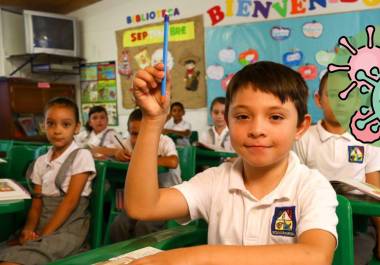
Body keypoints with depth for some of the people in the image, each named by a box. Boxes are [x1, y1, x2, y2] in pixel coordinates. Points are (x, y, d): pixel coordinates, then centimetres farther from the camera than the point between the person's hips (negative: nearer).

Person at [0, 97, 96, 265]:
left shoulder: (81, 156, -5)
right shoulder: (41, 162, 12)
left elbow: (71, 200, -11)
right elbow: (37, 202, 9)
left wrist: (44, 235, -15)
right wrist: (29, 228, -11)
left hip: (69, 227, -6)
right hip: (42, 223, 6)